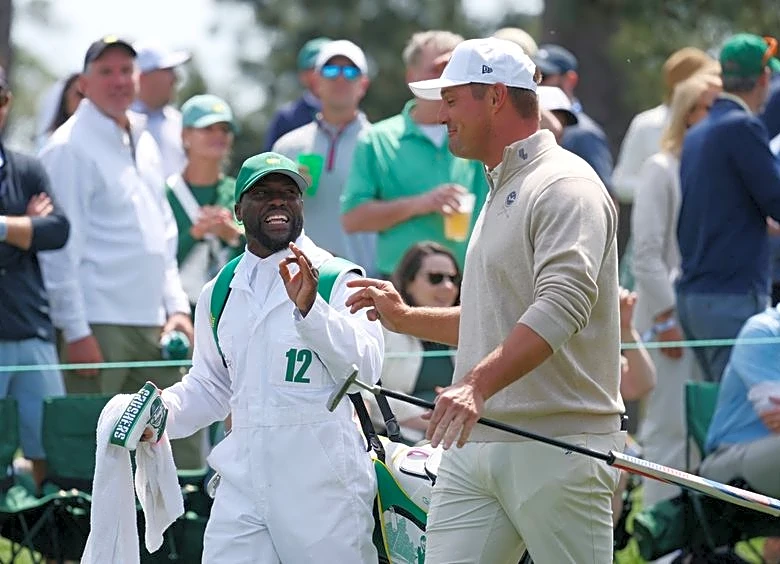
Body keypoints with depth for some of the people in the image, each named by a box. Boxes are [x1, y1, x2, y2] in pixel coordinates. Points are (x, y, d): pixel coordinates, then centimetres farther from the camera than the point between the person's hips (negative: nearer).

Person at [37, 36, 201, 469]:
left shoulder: (144, 144, 18)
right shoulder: (70, 147, -8)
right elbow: (60, 246, -12)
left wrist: (175, 304, 13)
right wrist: (76, 331, -16)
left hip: (151, 322, 8)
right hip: (97, 326, -8)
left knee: (182, 446, 7)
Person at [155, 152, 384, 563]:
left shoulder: (338, 279, -1)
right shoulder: (218, 295, 15)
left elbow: (365, 367, -14)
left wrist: (310, 308, -25)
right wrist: (160, 412, 7)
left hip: (323, 485, -4)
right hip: (242, 483, 4)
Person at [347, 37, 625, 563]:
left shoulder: (565, 185, -9)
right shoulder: (500, 193, 23)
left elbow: (560, 306, -25)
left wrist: (478, 382, -35)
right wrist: (405, 317, 23)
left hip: (558, 446, -9)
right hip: (475, 446, 9)